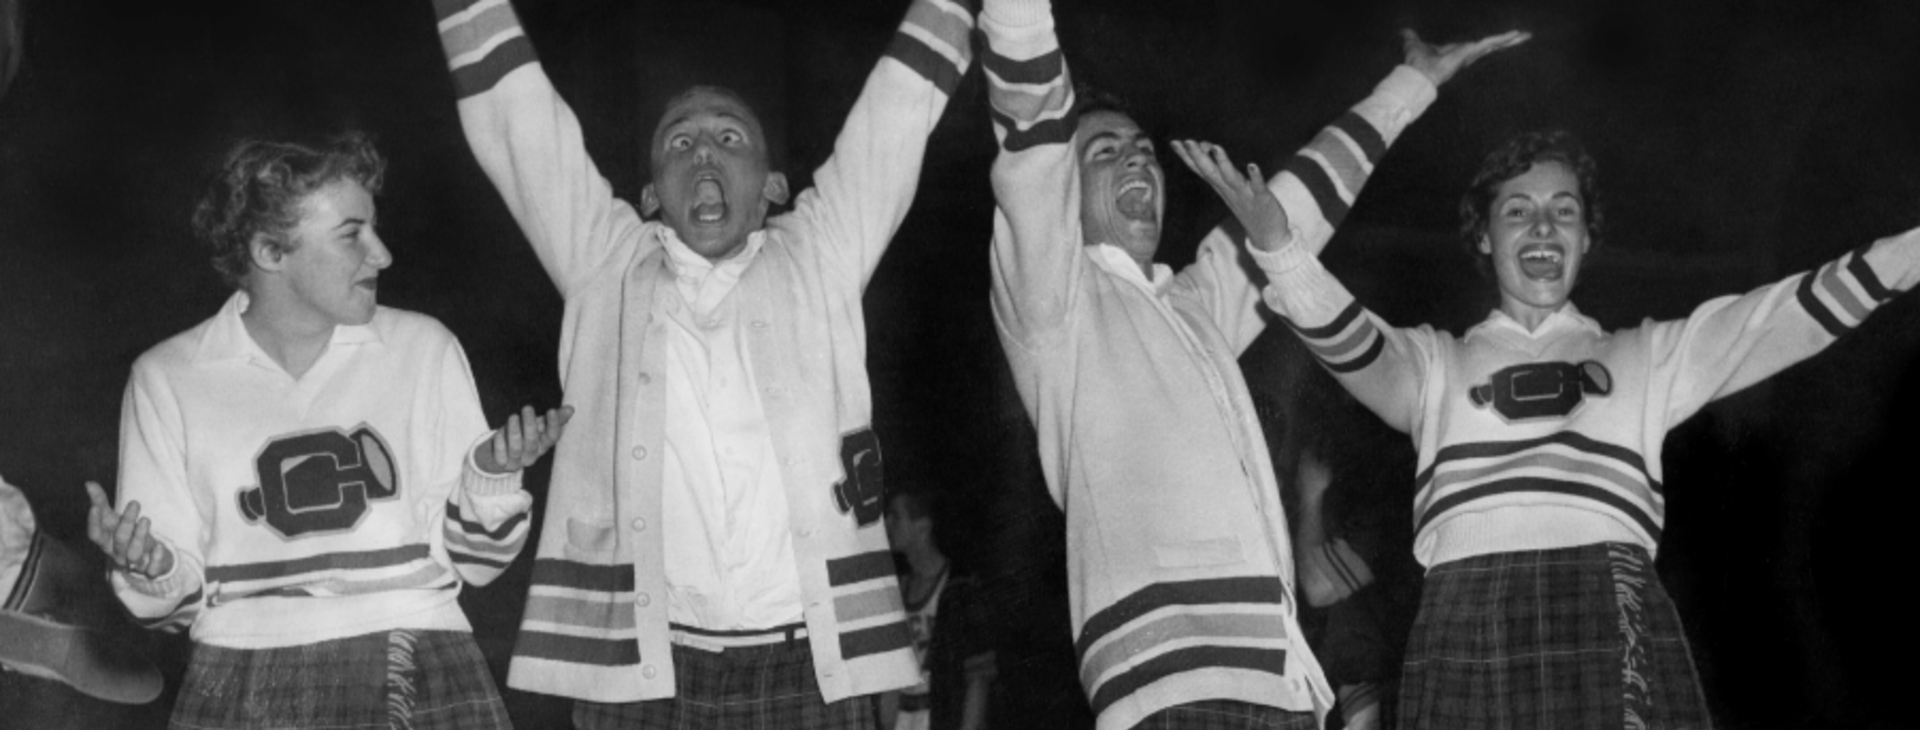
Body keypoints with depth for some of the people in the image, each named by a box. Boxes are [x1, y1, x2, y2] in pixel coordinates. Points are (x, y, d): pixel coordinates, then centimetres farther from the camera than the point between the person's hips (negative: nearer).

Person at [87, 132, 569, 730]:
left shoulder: (423, 349, 10)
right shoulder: (168, 378, 8)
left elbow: (470, 561, 11)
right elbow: (176, 601, 11)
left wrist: (491, 477, -6)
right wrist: (151, 573, -10)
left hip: (421, 676, 1)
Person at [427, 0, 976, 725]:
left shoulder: (819, 259, 14)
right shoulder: (605, 267, 14)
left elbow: (902, 104, 15)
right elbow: (514, 112, 13)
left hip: (809, 665, 0)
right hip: (638, 666, 0)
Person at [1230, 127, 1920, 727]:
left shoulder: (1645, 357, 25)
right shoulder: (1436, 364, 23)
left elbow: (1805, 311, 18)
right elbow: (1351, 345, 4)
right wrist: (1278, 247, -15)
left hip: (1612, 616, 1)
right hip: (1468, 629, 0)